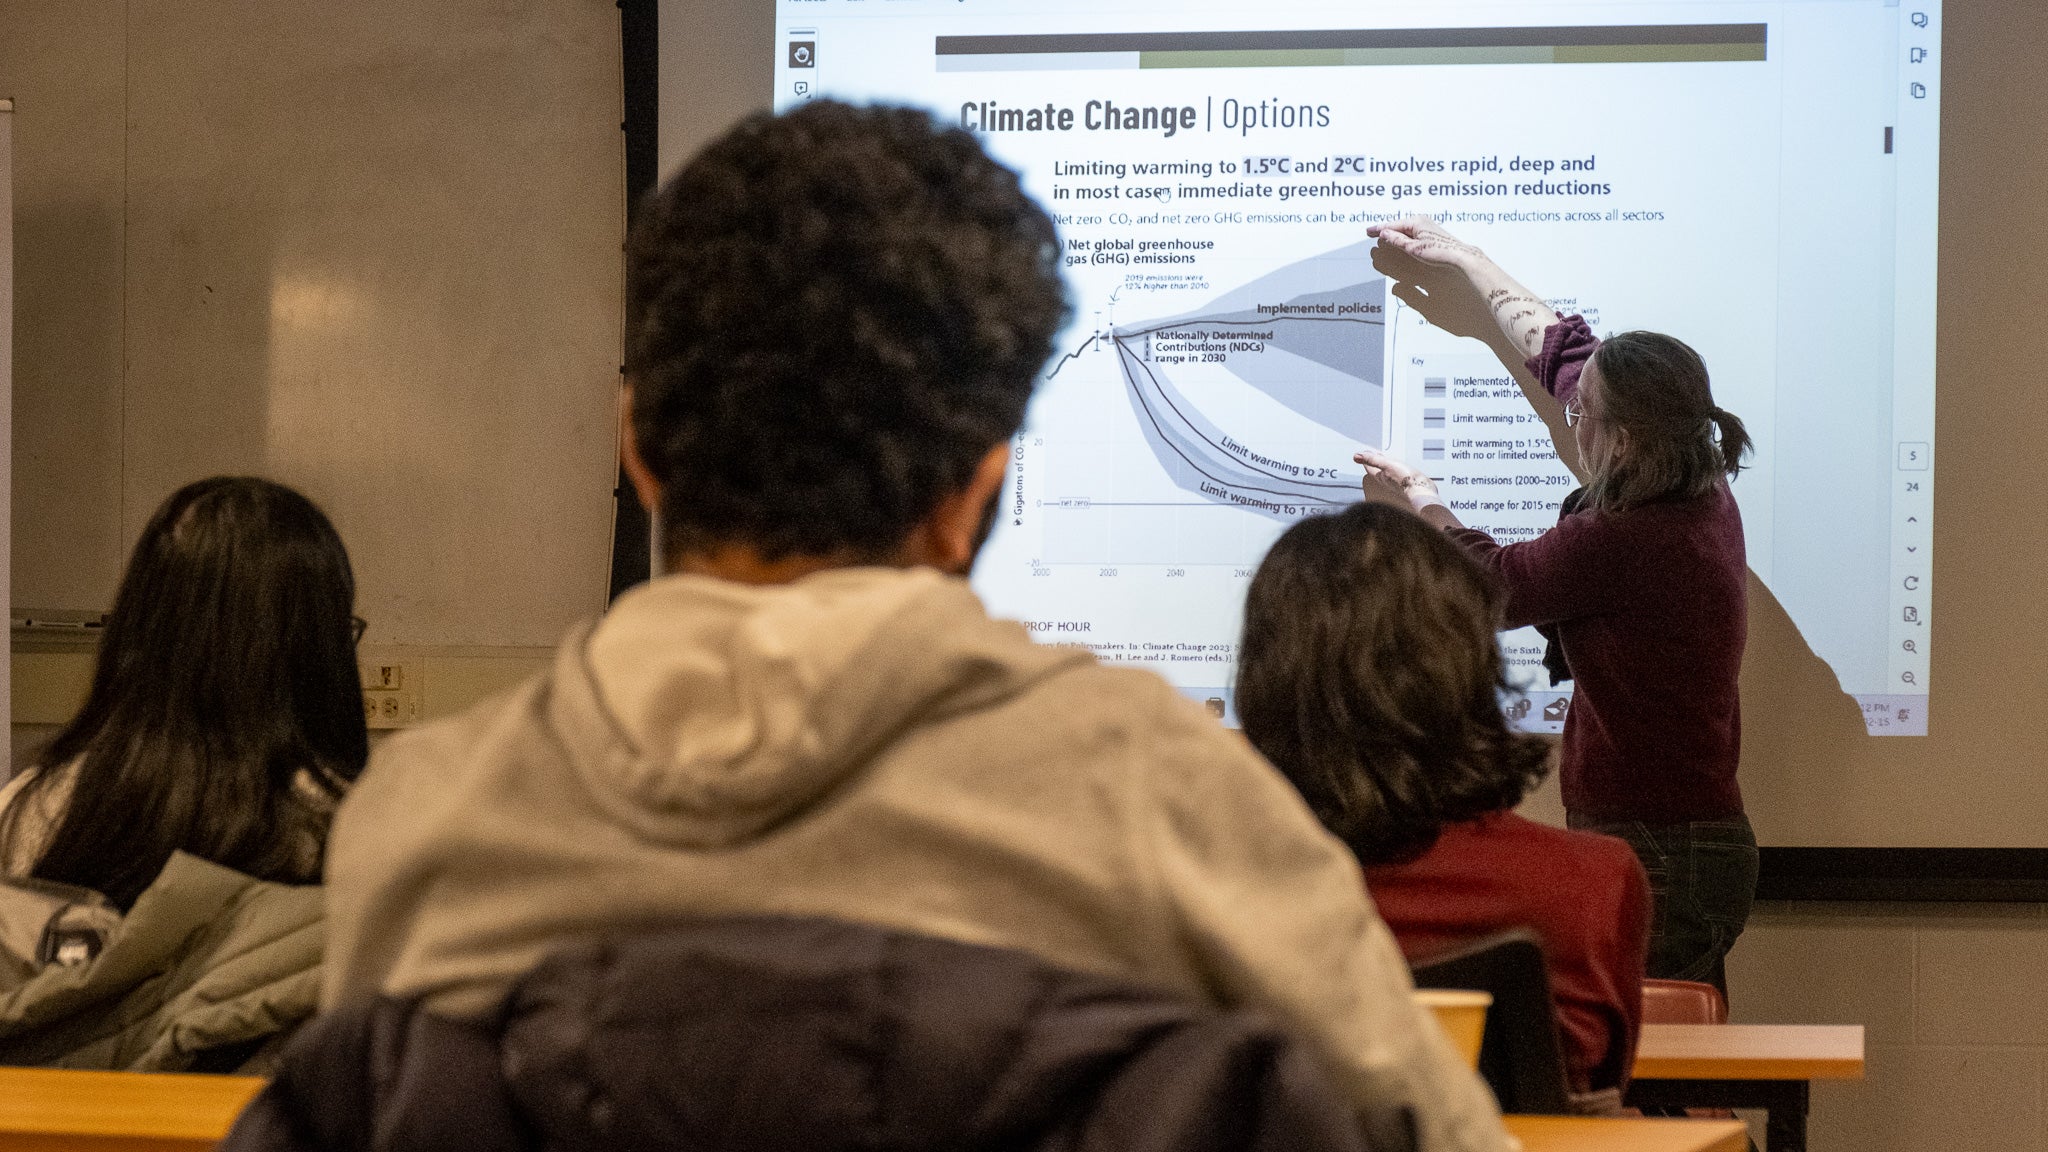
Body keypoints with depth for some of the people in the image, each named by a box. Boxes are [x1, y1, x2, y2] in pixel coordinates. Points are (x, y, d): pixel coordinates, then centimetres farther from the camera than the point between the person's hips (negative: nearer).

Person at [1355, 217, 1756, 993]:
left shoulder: (1620, 542, -21)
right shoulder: (1701, 494, 6)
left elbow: (1492, 584, 0)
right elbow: (1561, 348, 20)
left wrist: (1417, 500, 19)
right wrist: (1462, 260, 31)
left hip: (1656, 862, -10)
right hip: (1710, 844, 10)